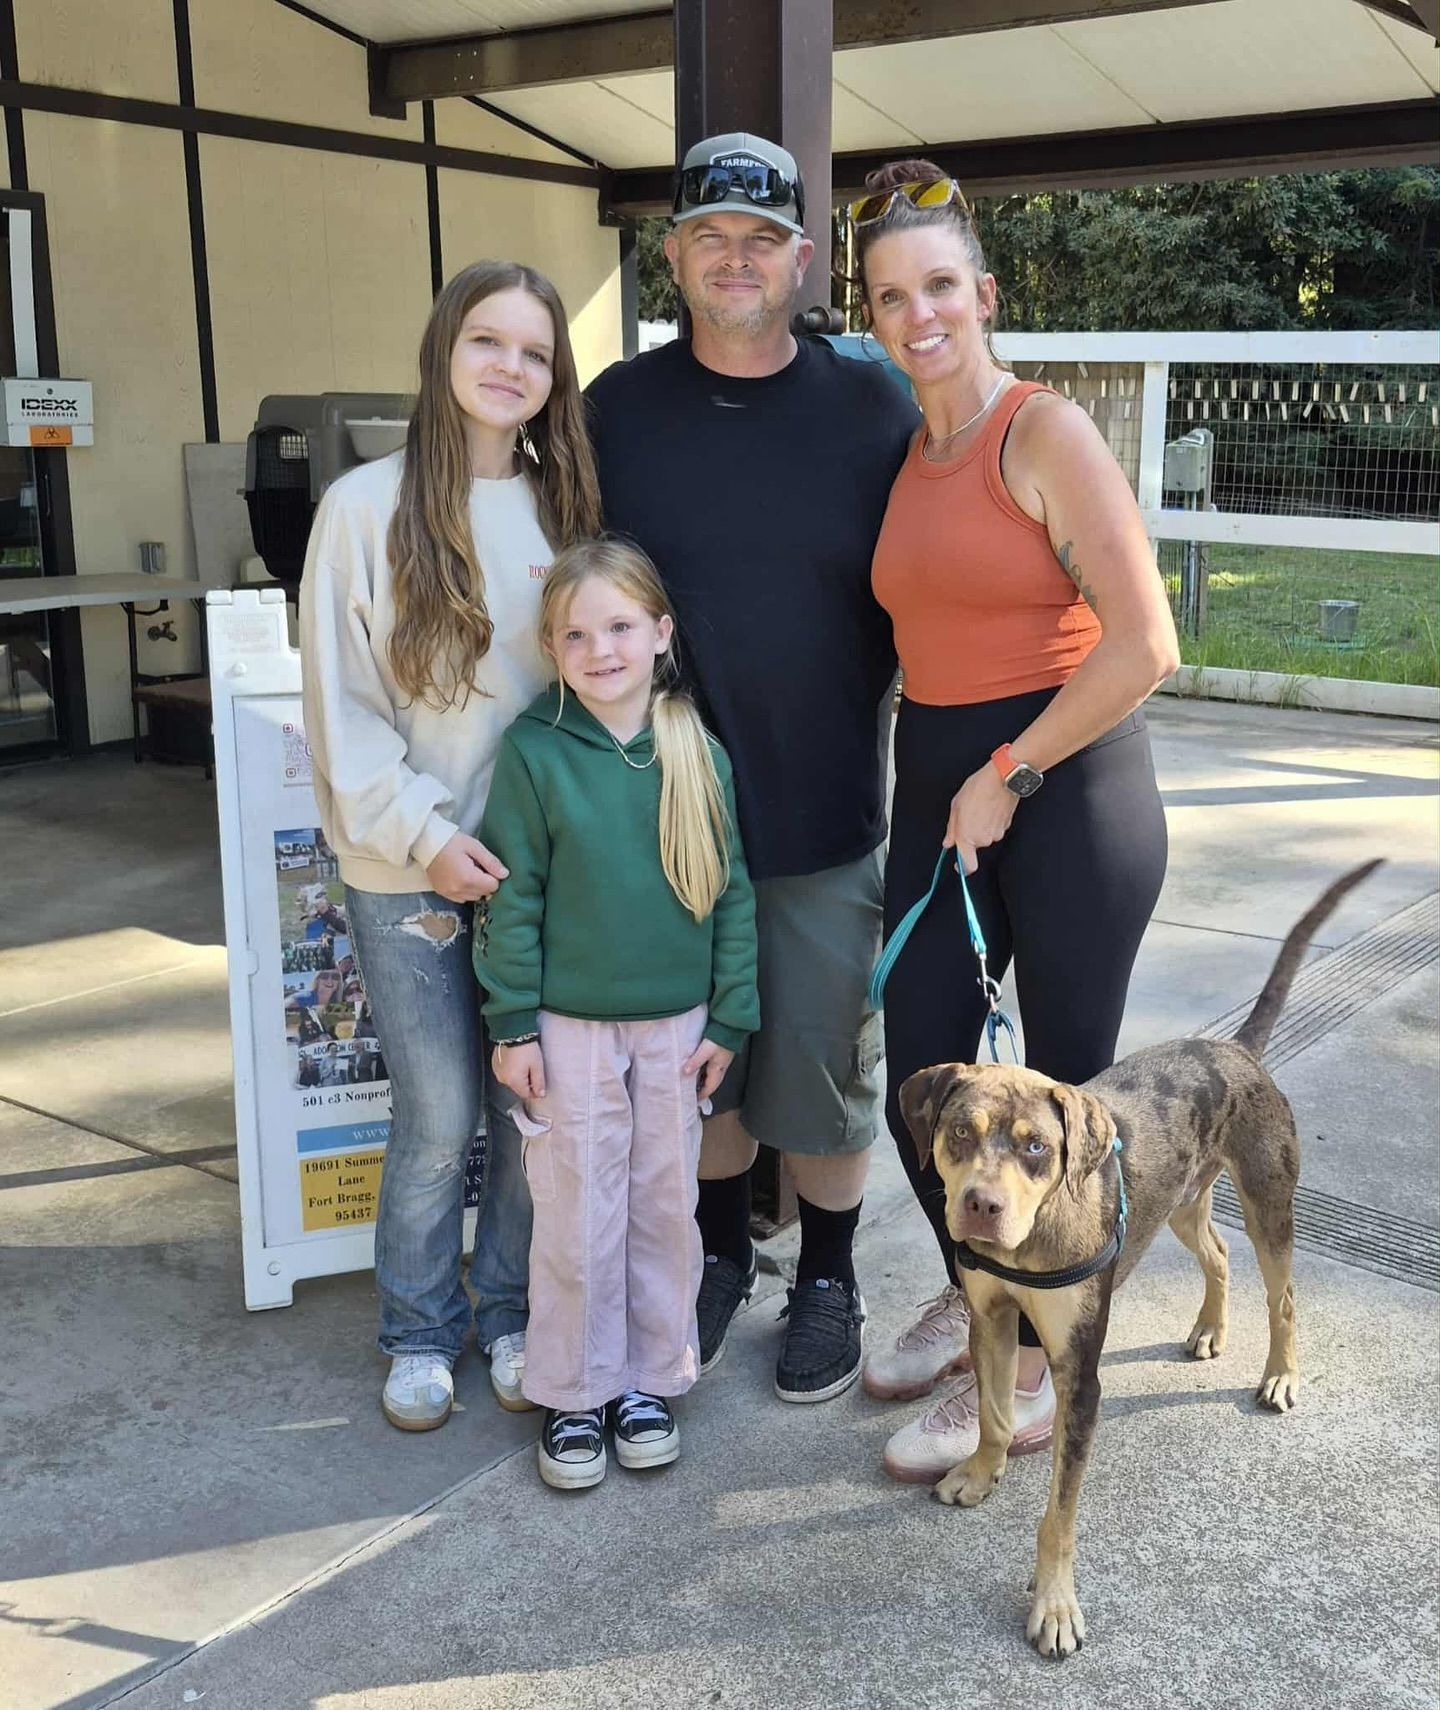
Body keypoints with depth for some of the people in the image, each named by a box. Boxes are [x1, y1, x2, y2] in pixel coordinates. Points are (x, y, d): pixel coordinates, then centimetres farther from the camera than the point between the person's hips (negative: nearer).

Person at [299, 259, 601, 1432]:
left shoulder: (565, 509, 5)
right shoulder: (368, 505, -5)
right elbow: (341, 707, -6)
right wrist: (430, 838, -12)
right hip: (410, 870, -3)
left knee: (534, 1109, 8)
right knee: (439, 1120, 4)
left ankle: (512, 1315, 29)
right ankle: (420, 1333, 26)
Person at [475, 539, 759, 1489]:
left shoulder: (699, 752, -3)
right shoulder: (535, 751, -9)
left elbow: (734, 890, 2)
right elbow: (514, 896, -6)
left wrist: (729, 1019, 1)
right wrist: (514, 1025, -7)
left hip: (677, 1024, 2)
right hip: (569, 1026, -2)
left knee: (667, 1210, 12)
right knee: (577, 1219, 5)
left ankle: (650, 1379, 29)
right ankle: (575, 1393, 22)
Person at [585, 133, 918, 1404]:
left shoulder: (872, 408, -3)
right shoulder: (619, 407, 2)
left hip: (827, 819, -2)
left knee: (821, 1065, 9)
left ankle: (829, 1280, 31)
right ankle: (722, 1255, 38)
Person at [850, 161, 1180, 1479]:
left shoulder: (1045, 432, -11)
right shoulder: (905, 455, 11)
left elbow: (1143, 645, -18)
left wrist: (1009, 776, -13)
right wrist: (947, 788, 5)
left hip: (1067, 783, -7)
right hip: (937, 791, 7)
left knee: (1062, 1091, 6)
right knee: (919, 1081, 12)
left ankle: (1034, 1373, 22)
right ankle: (971, 1296, 37)